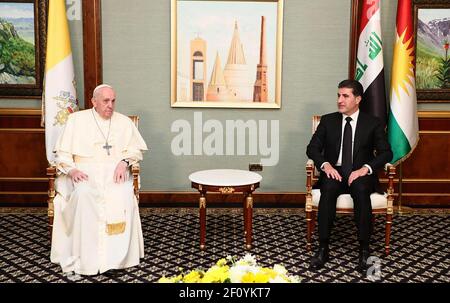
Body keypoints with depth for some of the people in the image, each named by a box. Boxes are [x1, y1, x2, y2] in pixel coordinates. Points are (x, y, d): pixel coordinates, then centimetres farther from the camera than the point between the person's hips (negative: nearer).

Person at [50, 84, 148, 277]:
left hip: (115, 171, 1)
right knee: (84, 195, -34)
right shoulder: (77, 119, 11)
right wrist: (71, 169, -12)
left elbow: (136, 149, 8)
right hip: (84, 172, 0)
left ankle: (114, 258, -27)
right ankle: (84, 259, -28)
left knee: (123, 196, -32)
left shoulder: (124, 121, 15)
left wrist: (124, 162, -12)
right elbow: (62, 152, 7)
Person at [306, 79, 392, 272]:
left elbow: (386, 153, -1)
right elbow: (312, 148, 5)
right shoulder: (327, 121, 10)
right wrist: (325, 164, -15)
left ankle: (364, 249, -24)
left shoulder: (373, 123, 6)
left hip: (360, 174, -1)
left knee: (361, 190, -35)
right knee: (328, 189, -33)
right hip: (334, 172, 1)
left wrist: (366, 168, -19)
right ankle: (323, 248, -27)